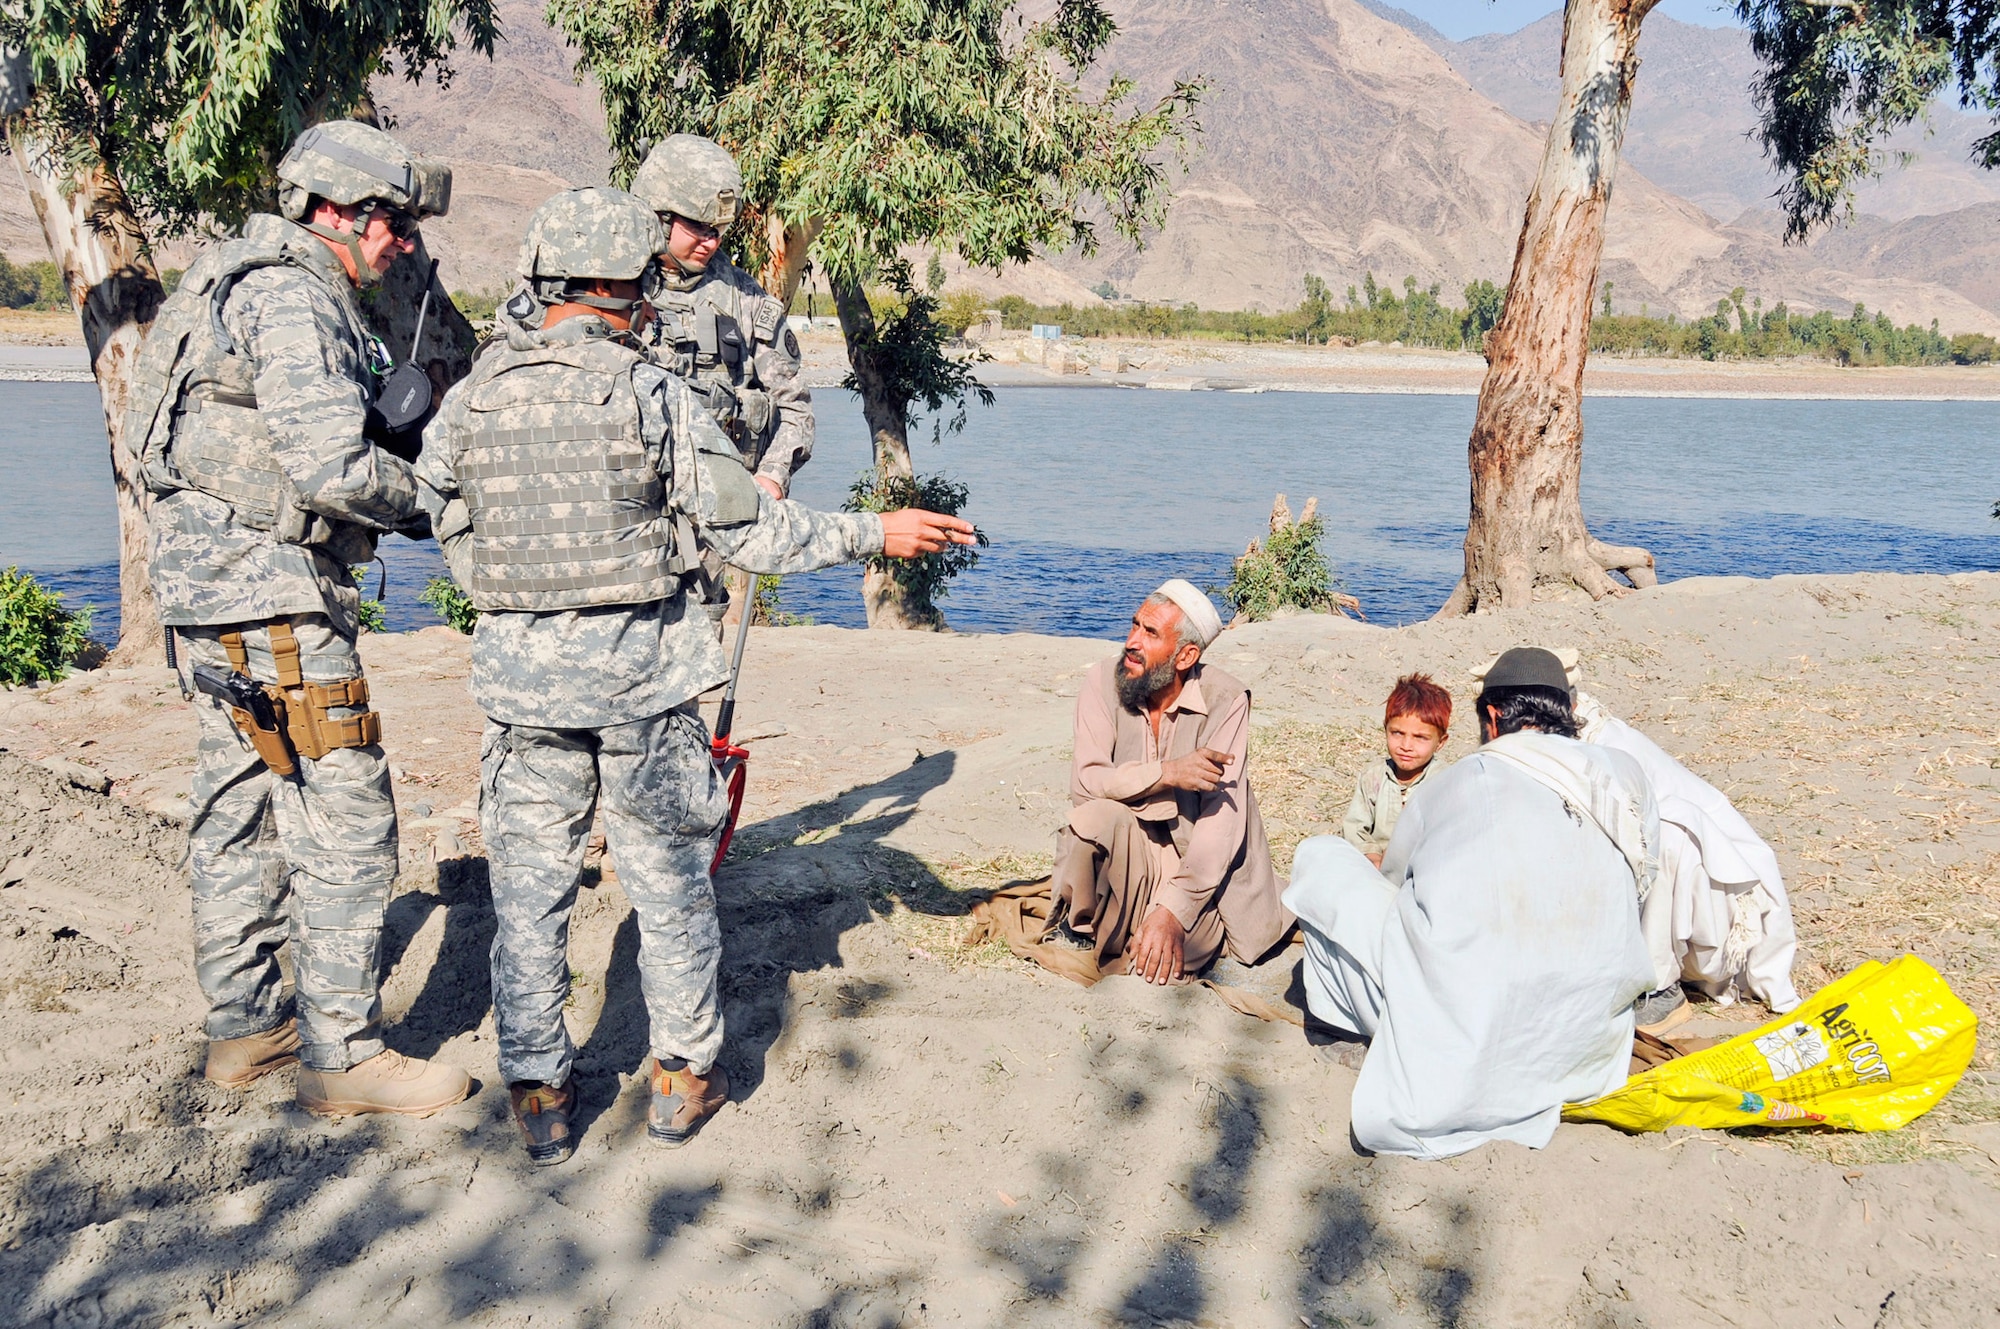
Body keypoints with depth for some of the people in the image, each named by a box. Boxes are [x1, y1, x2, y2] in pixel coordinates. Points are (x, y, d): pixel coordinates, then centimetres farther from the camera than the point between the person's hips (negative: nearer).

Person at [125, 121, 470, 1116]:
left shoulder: (247, 282, 19)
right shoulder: (291, 298, -14)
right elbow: (333, 468, -23)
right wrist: (435, 498, -6)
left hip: (214, 591, 11)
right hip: (274, 595, -11)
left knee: (240, 810, 15)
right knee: (344, 822, -6)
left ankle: (245, 1027, 26)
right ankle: (342, 1056, 2)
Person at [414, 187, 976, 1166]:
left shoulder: (471, 397, -1)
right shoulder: (650, 392, -10)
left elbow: (436, 509, 10)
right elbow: (744, 533, -9)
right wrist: (875, 533, 1)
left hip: (518, 672, 2)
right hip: (640, 668, -2)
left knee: (529, 887, 12)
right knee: (670, 880, 13)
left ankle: (538, 1096, 18)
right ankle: (684, 1077, 23)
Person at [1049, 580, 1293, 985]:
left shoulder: (1225, 701, -16)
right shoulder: (1104, 682, -10)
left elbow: (1222, 819, -22)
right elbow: (1085, 782, -19)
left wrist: (1173, 910, -31)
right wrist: (1166, 773, -33)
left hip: (1200, 861, 1)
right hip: (1129, 847, 0)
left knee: (1162, 961, -21)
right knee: (1097, 817, -32)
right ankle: (1106, 941, -6)